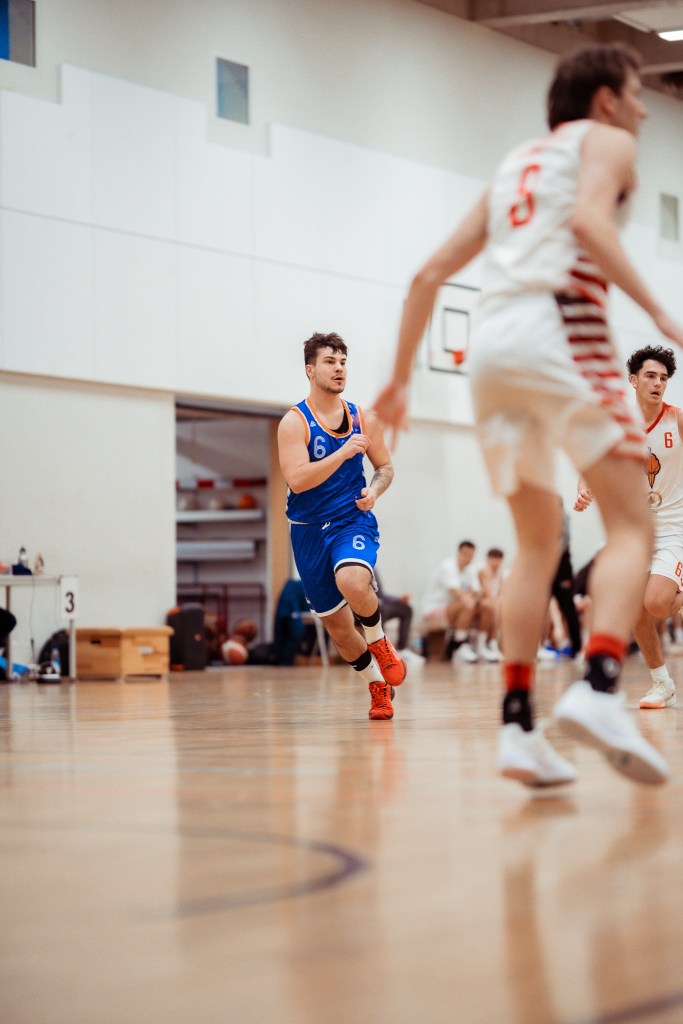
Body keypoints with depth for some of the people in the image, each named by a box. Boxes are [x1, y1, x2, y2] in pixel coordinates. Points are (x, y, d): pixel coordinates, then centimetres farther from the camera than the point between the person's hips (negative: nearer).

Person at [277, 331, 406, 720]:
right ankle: (378, 686, 29)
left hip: (353, 520, 0)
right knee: (336, 623, 6)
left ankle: (379, 641, -2)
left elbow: (386, 467, 14)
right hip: (310, 530, 0)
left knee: (352, 583, -32)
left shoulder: (364, 418, 3)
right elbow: (297, 479, -20)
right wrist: (343, 453, -27)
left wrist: (374, 490, -8)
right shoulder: (294, 422, -9)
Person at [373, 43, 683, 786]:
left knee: (538, 540, 13)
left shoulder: (514, 165, 31)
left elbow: (429, 275, 26)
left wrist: (400, 375, 30)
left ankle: (517, 726, 2)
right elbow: (589, 220, -12)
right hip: (560, 327, -6)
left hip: (490, 342, 7)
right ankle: (598, 690, -28)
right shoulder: (605, 140, 13)